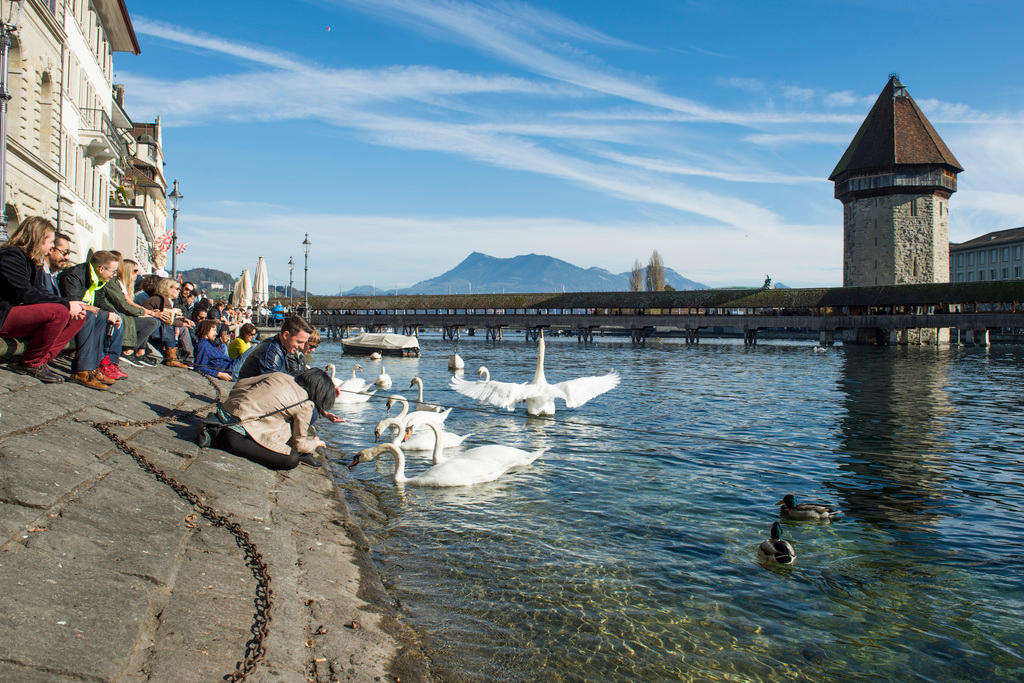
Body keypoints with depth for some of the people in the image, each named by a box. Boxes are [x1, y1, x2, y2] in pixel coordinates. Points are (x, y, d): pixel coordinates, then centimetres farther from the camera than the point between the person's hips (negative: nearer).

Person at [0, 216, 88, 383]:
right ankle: (31, 363, -14)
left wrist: (67, 302, -6)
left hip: (22, 313, 10)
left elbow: (39, 292, 12)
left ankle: (42, 360, -6)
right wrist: (66, 304, -20)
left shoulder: (34, 260, 16)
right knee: (58, 312, -31)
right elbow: (25, 294, -23)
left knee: (78, 316, -1)